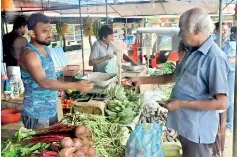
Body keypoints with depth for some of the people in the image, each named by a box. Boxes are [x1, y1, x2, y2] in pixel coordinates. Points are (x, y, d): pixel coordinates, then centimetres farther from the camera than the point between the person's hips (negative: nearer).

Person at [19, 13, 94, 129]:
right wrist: (75, 86, -40)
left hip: (52, 110, 8)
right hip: (36, 114, -8)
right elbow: (43, 82, -34)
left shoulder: (46, 49, 6)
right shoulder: (29, 54, -22)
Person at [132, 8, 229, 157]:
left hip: (197, 129, -8)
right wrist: (142, 80, 14)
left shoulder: (214, 58, -23)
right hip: (187, 124, 8)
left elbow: (222, 103, -24)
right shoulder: (193, 53, 6)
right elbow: (172, 76, 17)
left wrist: (182, 104, -21)